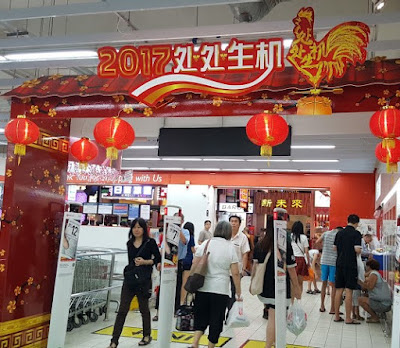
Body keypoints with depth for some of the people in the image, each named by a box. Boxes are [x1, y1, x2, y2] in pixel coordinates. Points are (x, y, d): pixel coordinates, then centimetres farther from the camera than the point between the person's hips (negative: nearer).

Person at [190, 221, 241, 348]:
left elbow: (194, 266, 1)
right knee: (216, 320, 9)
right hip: (221, 290, -2)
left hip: (202, 289, 2)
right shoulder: (230, 248, -3)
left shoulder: (205, 244, 2)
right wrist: (238, 293, 4)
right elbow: (235, 273, -4)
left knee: (201, 318, 13)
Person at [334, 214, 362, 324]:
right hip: (351, 265, -5)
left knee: (339, 290, 9)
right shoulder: (356, 233, -7)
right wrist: (360, 250, 5)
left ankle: (337, 316, 14)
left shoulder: (339, 233, 8)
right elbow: (357, 249, -16)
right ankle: (348, 318, 1)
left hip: (340, 264, 5)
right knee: (349, 291, -2)